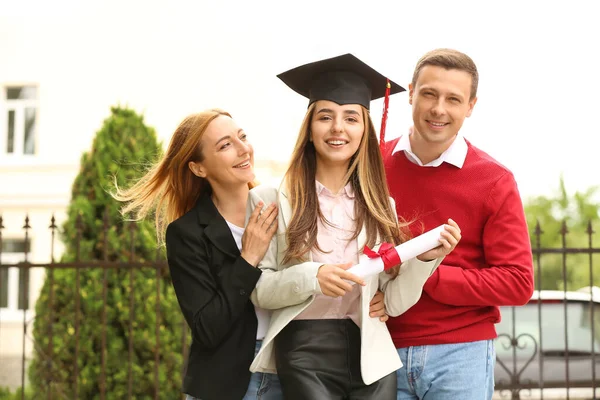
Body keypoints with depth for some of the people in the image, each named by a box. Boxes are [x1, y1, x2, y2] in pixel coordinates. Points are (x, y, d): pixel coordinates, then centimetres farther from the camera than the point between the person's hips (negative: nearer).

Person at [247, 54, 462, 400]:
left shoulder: (380, 205, 6)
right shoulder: (273, 199, -2)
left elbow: (395, 303, 4)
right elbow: (260, 290, -4)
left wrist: (424, 259, -12)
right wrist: (310, 277, -20)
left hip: (370, 355, 3)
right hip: (305, 354, -3)